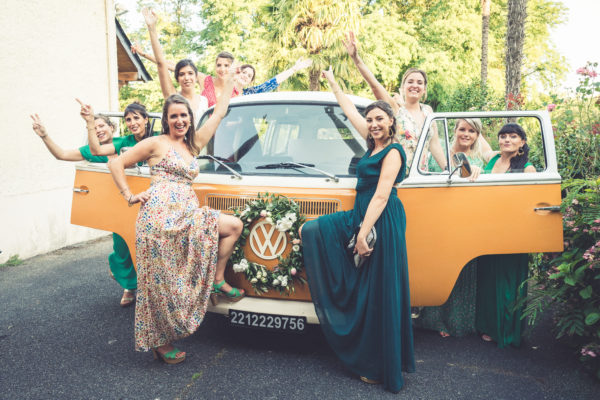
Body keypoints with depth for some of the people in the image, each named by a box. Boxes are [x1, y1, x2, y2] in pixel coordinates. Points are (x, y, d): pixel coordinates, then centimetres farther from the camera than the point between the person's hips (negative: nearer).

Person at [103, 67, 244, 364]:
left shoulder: (193, 145, 19)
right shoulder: (156, 143, 3)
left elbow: (219, 114, 24)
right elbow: (116, 164, 6)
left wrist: (230, 79, 28)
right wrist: (129, 196, 0)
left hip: (187, 214, 7)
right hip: (161, 212, -7)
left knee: (234, 225, -2)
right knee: (163, 280, -4)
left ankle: (218, 281, 4)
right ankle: (161, 343, 7)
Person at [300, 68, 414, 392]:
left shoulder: (393, 152, -10)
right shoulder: (373, 145, 14)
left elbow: (381, 196, -18)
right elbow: (348, 109, 24)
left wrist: (364, 233, -23)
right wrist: (331, 80, 31)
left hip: (382, 223, -9)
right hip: (361, 217, 9)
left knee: (378, 294, -4)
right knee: (312, 230, 4)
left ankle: (381, 368, 6)